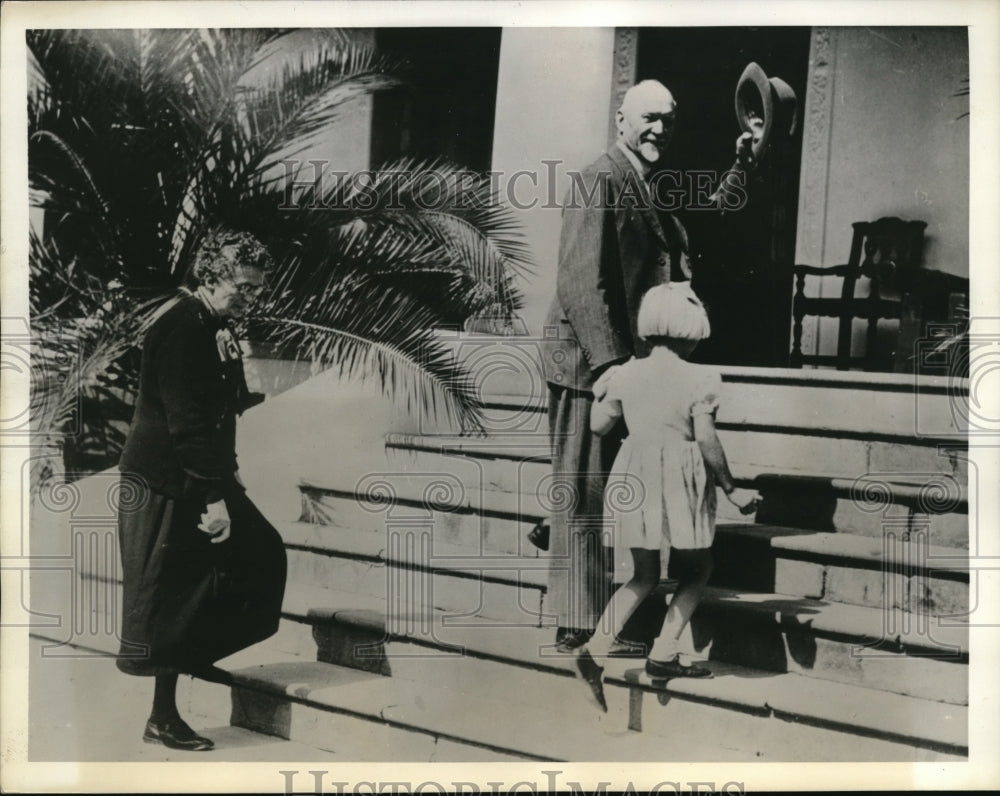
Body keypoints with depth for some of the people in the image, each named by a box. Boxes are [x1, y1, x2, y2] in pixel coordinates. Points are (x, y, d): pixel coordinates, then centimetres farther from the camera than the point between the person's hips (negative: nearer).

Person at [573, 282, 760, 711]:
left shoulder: (625, 374, 1)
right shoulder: (700, 379, -10)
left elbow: (598, 425, 9)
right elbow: (707, 440, -13)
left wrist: (602, 390, 26)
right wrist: (732, 490, -3)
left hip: (633, 479, 5)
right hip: (681, 484, -4)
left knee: (644, 575, 17)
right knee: (695, 570, 17)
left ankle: (595, 648, 2)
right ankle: (663, 655, 10)